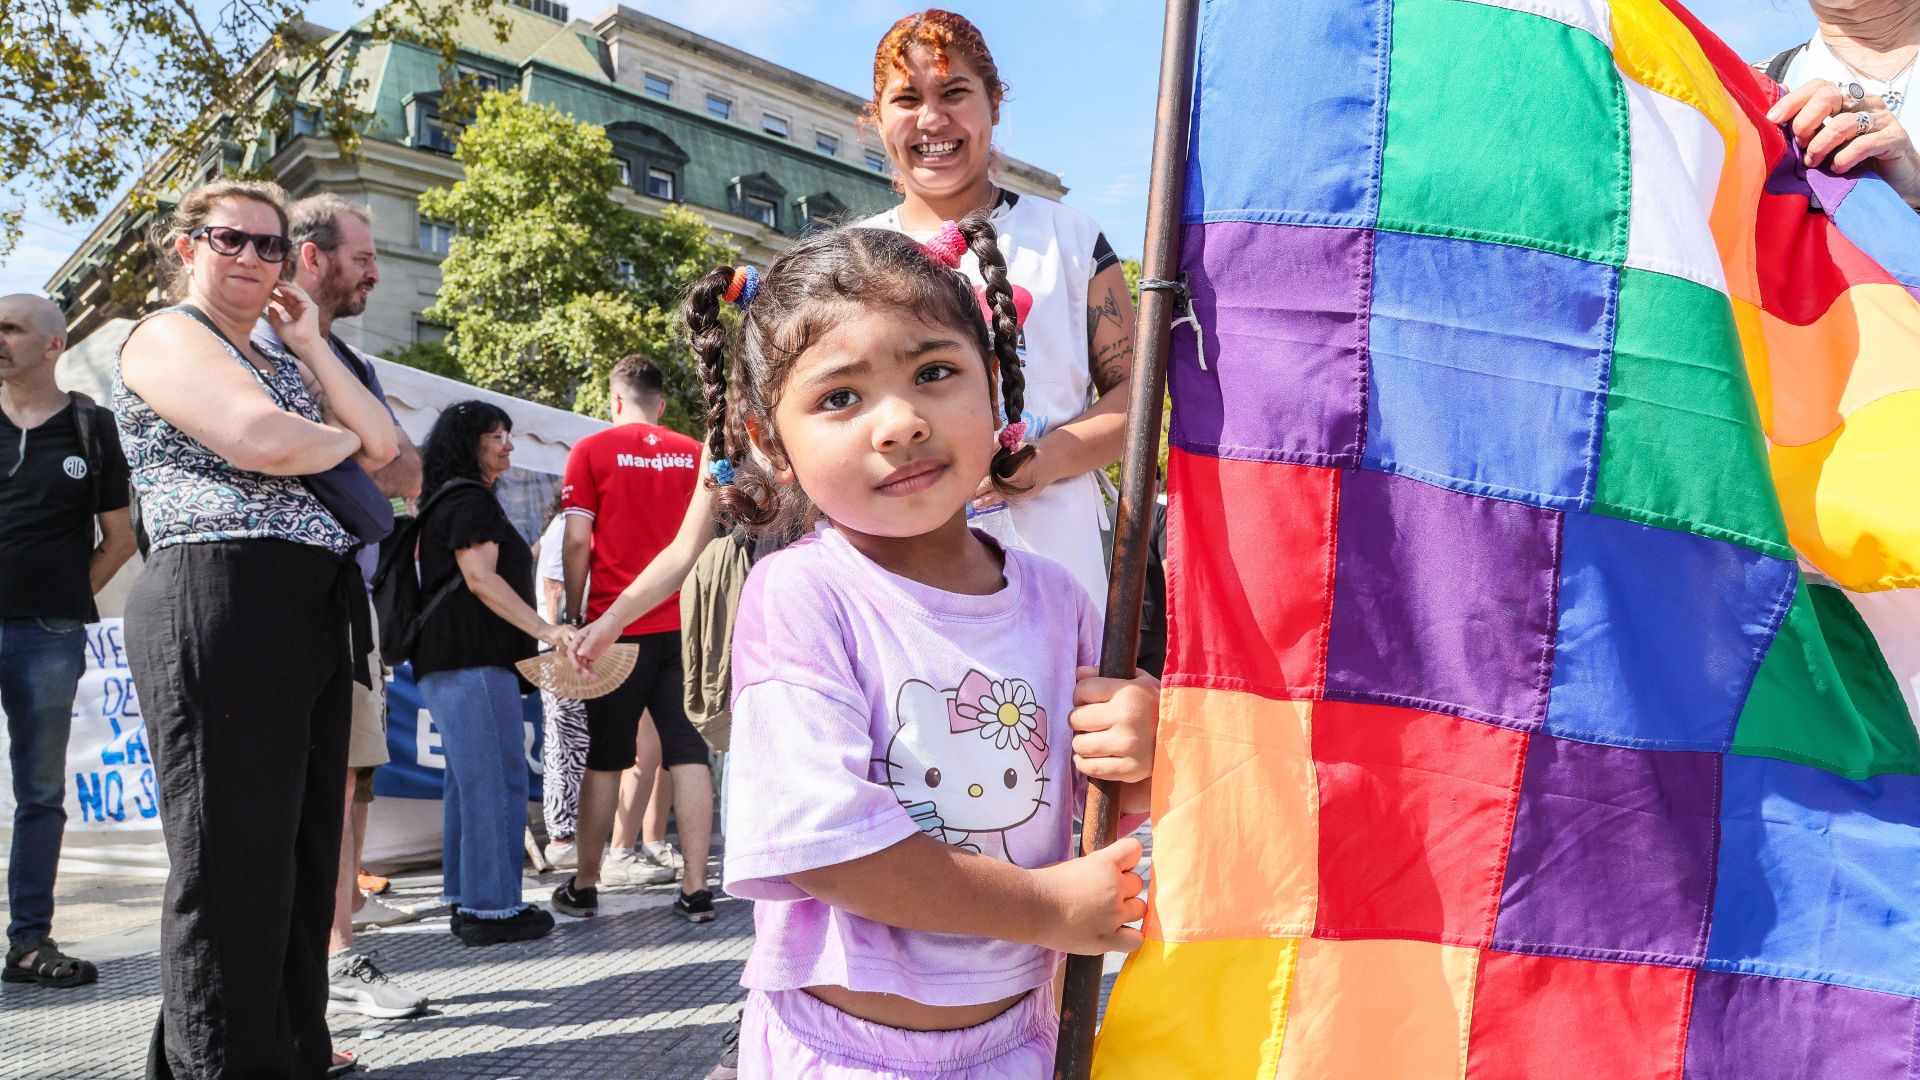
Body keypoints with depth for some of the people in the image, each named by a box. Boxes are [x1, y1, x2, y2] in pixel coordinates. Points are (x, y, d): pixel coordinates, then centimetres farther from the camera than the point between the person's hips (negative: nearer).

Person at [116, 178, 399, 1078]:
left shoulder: (281, 361, 25)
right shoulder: (170, 335, 0)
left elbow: (382, 444, 14)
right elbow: (264, 442, -18)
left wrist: (312, 346, 13)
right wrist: (343, 440, 2)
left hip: (315, 614, 9)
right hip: (220, 604, -9)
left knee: (303, 843, 12)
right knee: (232, 855, -5)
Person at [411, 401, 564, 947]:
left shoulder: (446, 502, 23)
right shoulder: (471, 500, -8)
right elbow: (479, 579, -18)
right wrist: (546, 630, -24)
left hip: (447, 662, 11)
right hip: (474, 657, -11)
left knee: (469, 780, 12)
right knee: (499, 779, -9)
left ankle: (465, 900, 16)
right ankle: (493, 907, -8)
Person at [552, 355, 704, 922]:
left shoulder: (593, 450, -1)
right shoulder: (695, 453, 7)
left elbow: (577, 541, -5)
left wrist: (573, 616, 5)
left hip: (618, 626, -2)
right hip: (684, 624, 2)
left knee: (605, 760, 8)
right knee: (688, 753, 2)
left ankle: (585, 885, 17)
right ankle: (696, 889, 1)